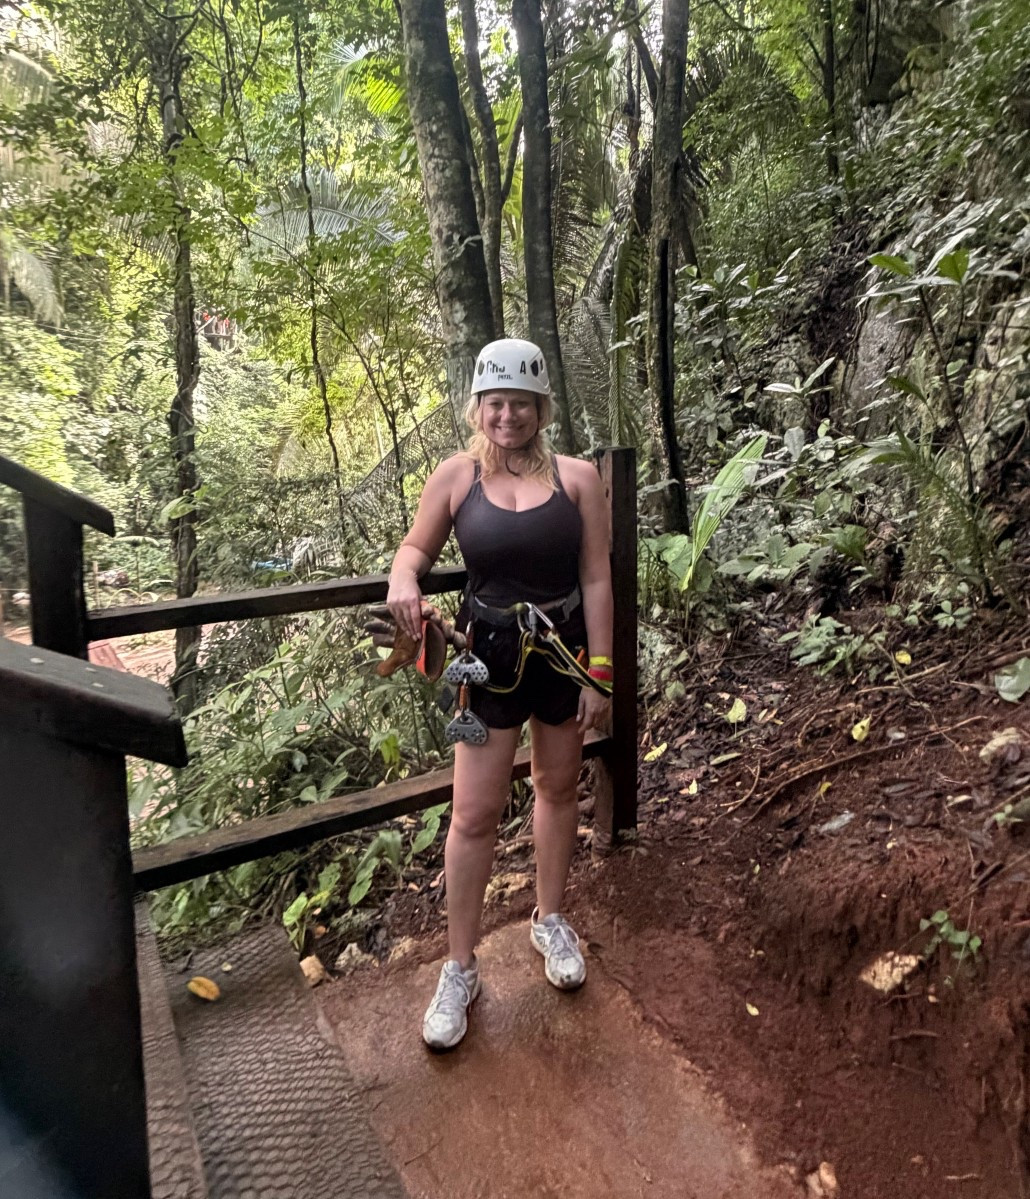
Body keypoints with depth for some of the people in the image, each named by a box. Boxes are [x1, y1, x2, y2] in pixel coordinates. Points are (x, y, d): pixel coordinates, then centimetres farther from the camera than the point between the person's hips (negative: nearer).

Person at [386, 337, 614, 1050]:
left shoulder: (577, 478, -5)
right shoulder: (457, 475, -4)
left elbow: (596, 579, -4)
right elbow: (417, 547, 8)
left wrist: (600, 672, -6)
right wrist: (403, 579, -16)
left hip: (565, 651, 1)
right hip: (489, 657, -1)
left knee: (559, 786, 18)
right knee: (476, 814, 2)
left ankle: (550, 920, 43)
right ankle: (461, 969, 22)